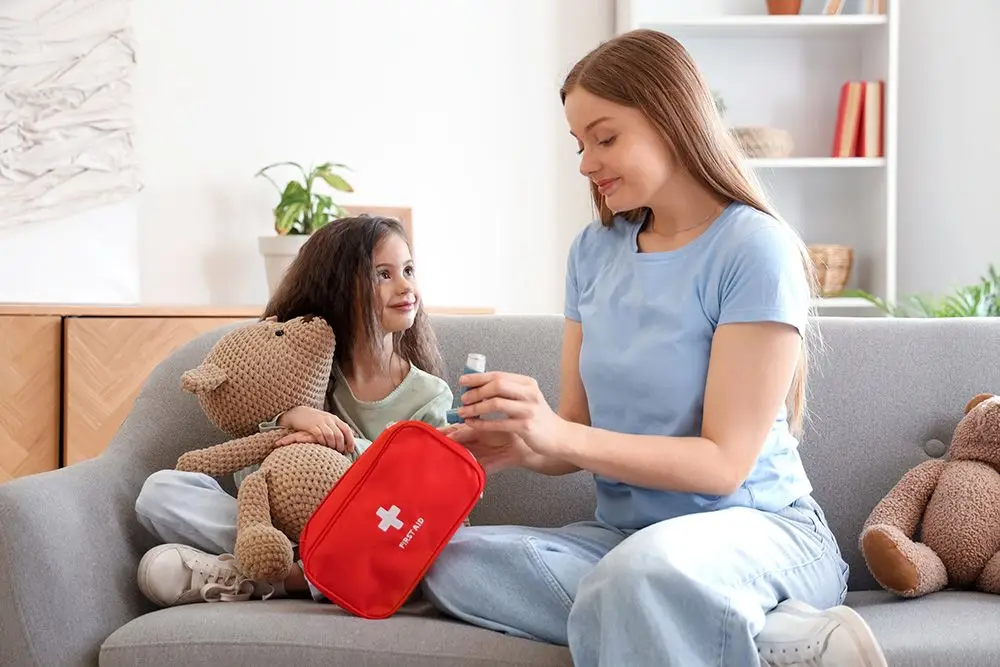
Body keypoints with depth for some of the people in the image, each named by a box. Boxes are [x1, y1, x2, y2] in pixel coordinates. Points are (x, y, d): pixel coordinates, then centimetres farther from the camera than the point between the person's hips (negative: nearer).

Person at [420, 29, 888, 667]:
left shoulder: (755, 249, -10)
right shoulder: (596, 250, 9)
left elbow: (724, 461, -14)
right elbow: (574, 435, 10)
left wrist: (557, 435, -22)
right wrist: (514, 445, -13)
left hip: (764, 531, -8)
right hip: (625, 535, 8)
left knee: (644, 569, -42)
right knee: (446, 560, -22)